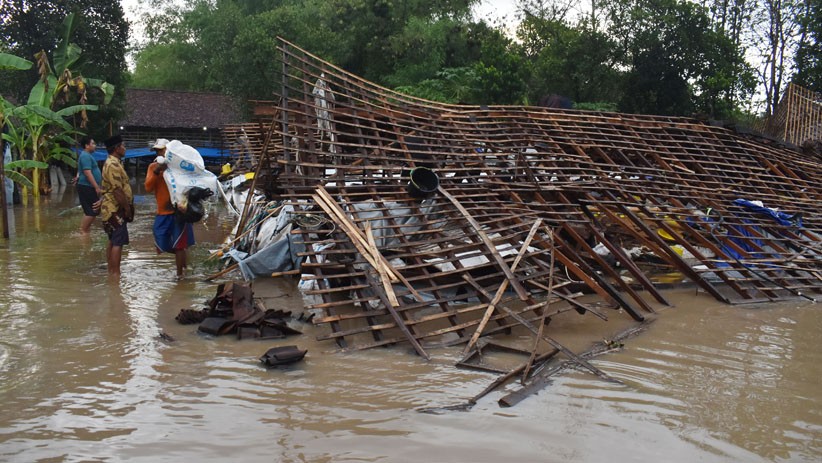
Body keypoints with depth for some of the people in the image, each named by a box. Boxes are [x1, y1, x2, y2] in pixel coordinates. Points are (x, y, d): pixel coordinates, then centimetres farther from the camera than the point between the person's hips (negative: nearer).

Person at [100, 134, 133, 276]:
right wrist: (127, 208, -17)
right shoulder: (113, 165, -18)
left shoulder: (113, 163, 16)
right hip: (116, 210, -11)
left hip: (113, 209, 11)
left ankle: (111, 271, 21)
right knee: (118, 243, -8)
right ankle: (116, 274, -5)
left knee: (113, 242, 14)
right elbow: (117, 190, -23)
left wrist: (127, 207, 18)